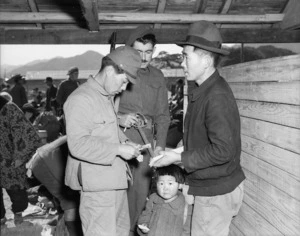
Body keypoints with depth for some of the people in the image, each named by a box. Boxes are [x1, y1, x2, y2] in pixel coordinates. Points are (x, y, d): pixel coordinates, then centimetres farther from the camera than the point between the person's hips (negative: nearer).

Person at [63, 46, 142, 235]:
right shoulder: (81, 99, -17)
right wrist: (119, 149, -22)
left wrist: (124, 142, 6)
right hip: (97, 184, -10)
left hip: (114, 180, 10)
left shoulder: (108, 97, 14)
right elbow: (78, 145, -24)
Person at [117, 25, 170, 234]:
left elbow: (163, 114, 13)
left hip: (146, 140, 4)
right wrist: (118, 118, -18)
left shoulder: (157, 77, 11)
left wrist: (160, 144, 3)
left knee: (141, 190, 11)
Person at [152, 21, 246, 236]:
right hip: (209, 186, 8)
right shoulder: (203, 91, 7)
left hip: (217, 191, -8)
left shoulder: (217, 96, -22)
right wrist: (174, 153, 5)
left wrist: (179, 158, -18)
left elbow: (223, 150, -25)